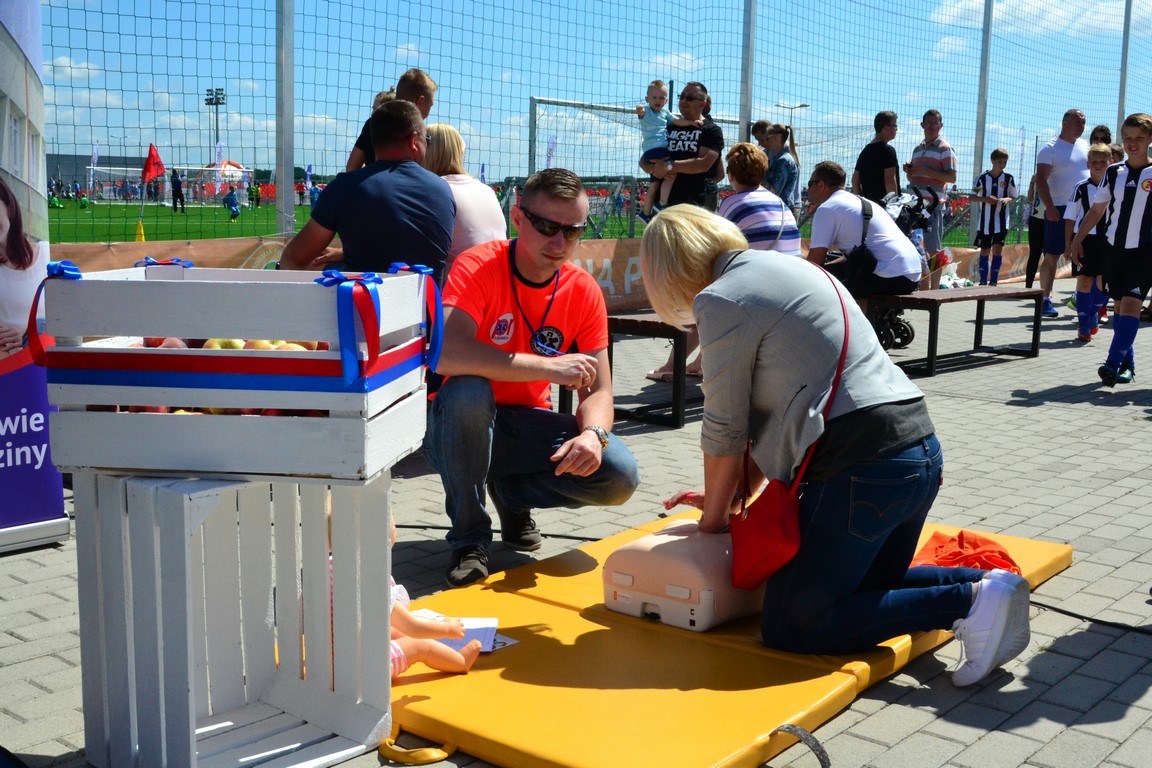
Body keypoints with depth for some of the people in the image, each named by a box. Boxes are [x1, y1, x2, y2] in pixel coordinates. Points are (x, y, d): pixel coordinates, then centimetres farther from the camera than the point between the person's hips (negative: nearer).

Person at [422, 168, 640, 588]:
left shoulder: (584, 291, -6)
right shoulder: (478, 267, -19)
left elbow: (598, 390, -5)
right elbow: (447, 355, -37)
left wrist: (592, 434, -29)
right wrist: (550, 368, -35)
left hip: (526, 427, 4)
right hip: (460, 426, -3)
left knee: (620, 476, -19)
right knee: (467, 390, -38)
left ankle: (509, 493, 10)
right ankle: (469, 539, -17)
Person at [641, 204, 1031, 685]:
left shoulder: (722, 300, -10)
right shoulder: (786, 266, 19)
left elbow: (725, 430, -5)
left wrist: (715, 516, 10)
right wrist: (734, 492, 22)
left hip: (864, 467, -10)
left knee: (787, 626, 0)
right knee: (868, 587, 29)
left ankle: (968, 602, -7)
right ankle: (981, 584, 8)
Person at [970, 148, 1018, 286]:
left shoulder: (1008, 178, 1)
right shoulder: (982, 178, -2)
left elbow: (1013, 197, 9)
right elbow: (971, 198, -1)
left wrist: (1007, 199, -14)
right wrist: (986, 199, -19)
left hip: (1001, 220, 0)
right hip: (984, 221, 0)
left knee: (997, 249, -8)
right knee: (984, 251, 7)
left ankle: (993, 281, -4)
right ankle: (983, 281, 15)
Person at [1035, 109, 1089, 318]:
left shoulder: (1085, 146, 14)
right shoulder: (1050, 149, -4)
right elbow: (1041, 180, -12)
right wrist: (1049, 207, -22)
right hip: (1059, 209, -6)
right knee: (1051, 256, -4)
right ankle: (1046, 299, 1)